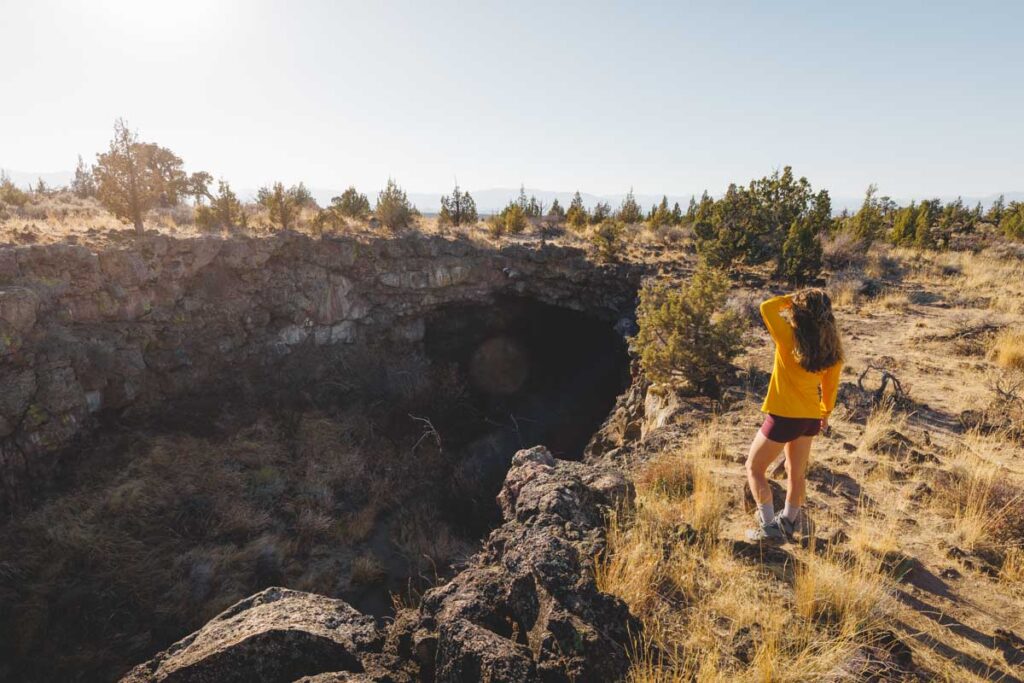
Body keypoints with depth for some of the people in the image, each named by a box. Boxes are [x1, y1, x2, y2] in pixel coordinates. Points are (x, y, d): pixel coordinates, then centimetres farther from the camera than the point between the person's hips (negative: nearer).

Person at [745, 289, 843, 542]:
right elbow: (830, 386, 8)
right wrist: (825, 413, 21)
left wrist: (792, 298, -3)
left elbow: (767, 307, -17)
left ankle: (769, 527, 8)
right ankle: (788, 523, 36)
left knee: (754, 468, 10)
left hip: (784, 416, -6)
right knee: (797, 472, 21)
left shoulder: (791, 339, -20)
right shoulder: (832, 348, -2)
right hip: (811, 417, 7)